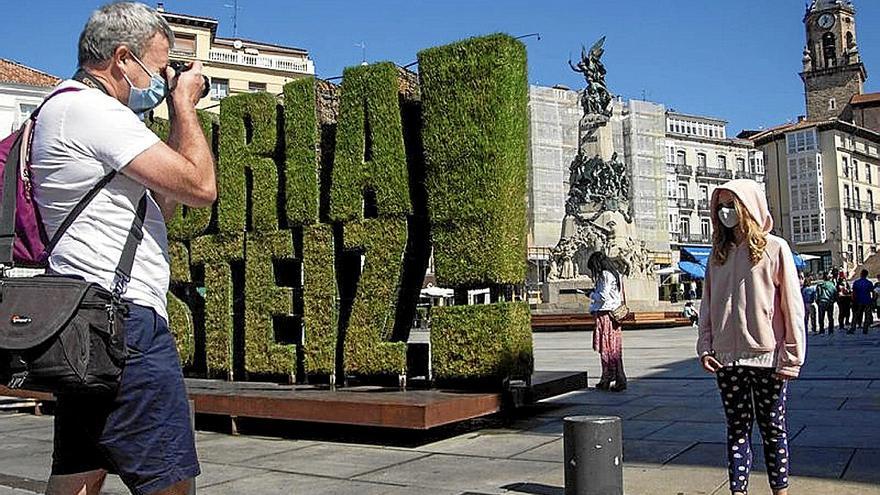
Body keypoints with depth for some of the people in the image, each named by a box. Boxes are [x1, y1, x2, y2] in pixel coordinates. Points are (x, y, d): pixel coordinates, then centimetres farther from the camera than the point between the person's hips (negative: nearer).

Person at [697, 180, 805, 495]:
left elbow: (792, 306, -5)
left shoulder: (774, 249, -3)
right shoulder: (719, 254, 10)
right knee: (737, 428, 9)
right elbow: (708, 307, 11)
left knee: (772, 428, 8)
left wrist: (791, 358, -9)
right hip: (727, 360, 4)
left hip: (766, 356, -3)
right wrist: (705, 348, 1)